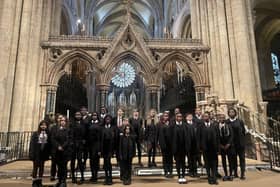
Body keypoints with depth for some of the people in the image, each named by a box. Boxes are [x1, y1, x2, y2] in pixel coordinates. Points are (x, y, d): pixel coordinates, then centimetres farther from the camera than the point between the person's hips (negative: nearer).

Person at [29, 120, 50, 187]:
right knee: (35, 167, 2)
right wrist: (32, 153, -12)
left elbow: (49, 143, 3)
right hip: (37, 153, -2)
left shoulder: (48, 134, 4)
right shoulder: (35, 134, -1)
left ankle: (39, 181, 19)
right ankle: (34, 182, 13)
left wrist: (48, 153, -2)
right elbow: (32, 143, -5)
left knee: (41, 167, 9)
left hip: (44, 153, 2)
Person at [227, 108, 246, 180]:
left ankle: (242, 174, 8)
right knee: (233, 158, 9)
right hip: (232, 143, 1)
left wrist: (242, 140, -2)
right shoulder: (227, 122, 0)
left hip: (240, 143, -1)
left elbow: (244, 131, 2)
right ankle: (235, 173, 20)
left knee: (242, 158, 2)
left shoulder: (240, 121, -2)